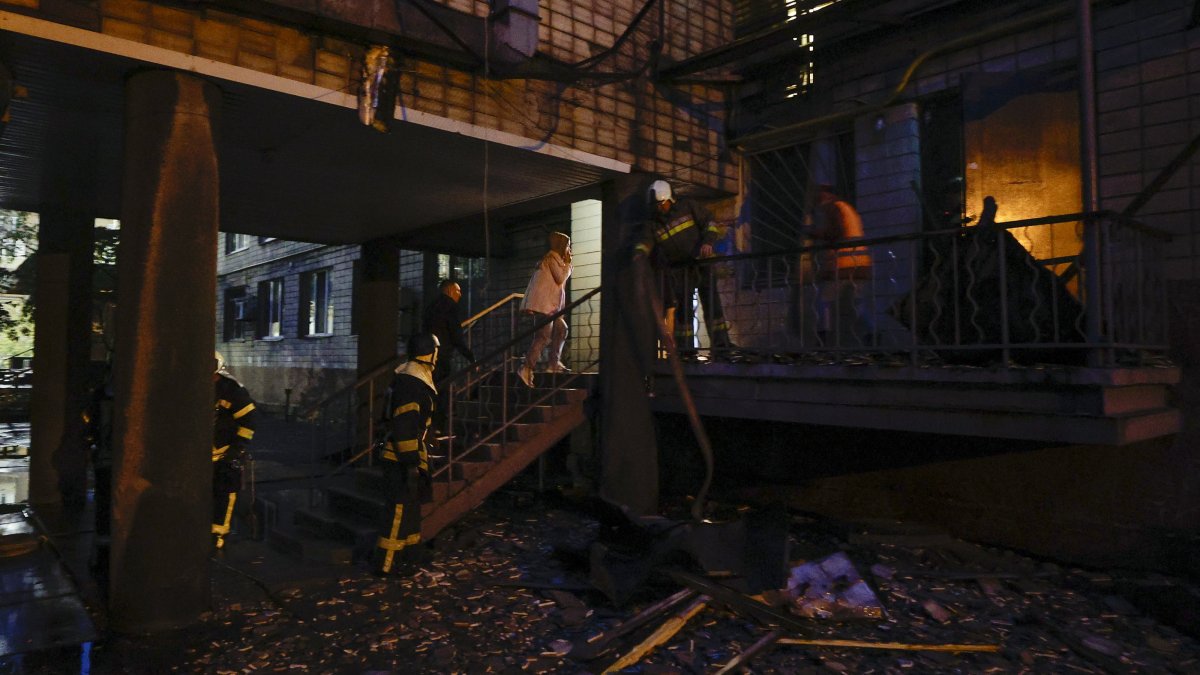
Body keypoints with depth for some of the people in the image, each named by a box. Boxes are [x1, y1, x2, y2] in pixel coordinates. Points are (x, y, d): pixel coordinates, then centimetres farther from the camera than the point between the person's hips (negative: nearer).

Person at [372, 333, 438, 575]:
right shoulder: (411, 384, -21)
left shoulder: (414, 380, 12)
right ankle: (385, 563, 2)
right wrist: (410, 463, -25)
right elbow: (404, 427, -26)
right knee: (400, 510, -5)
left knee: (411, 505, 20)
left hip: (409, 457, 11)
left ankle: (409, 551, 32)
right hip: (402, 458, -11)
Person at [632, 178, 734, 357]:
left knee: (712, 302, -5)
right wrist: (639, 254, -32)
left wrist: (708, 241, -16)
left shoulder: (688, 206, 1)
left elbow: (710, 222, 1)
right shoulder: (653, 224, 5)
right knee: (683, 307, -2)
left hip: (701, 263, -1)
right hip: (679, 271, 1)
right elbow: (644, 242, -9)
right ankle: (685, 347, 4)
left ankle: (720, 343, -3)